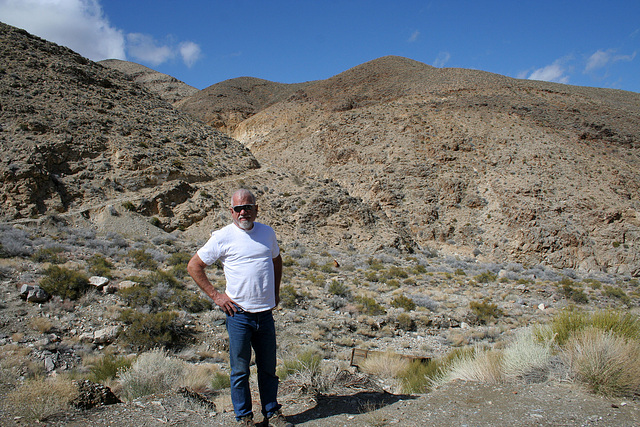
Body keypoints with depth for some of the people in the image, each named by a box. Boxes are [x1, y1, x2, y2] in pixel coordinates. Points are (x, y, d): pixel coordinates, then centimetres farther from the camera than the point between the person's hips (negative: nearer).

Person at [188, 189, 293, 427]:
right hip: (239, 315, -3)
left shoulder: (267, 233, 7)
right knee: (240, 370, 6)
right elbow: (194, 267, 0)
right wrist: (215, 296, -5)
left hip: (266, 313, 4)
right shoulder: (223, 237, -6)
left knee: (268, 368, 14)